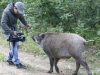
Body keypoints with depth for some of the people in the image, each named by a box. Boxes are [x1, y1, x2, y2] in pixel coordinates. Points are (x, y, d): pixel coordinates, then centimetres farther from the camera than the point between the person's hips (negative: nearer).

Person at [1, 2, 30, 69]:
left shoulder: (18, 11, -8)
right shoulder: (6, 12, -29)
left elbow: (21, 17, 13)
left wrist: (26, 24, -2)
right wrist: (11, 32, -40)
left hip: (14, 30, 7)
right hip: (8, 31, -7)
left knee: (17, 44, 6)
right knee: (14, 44, -15)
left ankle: (9, 59, 22)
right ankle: (17, 63, -13)